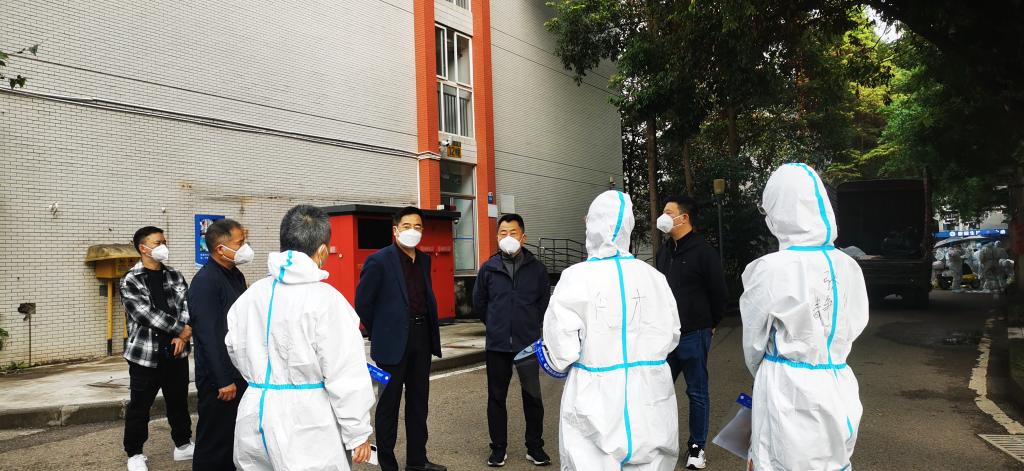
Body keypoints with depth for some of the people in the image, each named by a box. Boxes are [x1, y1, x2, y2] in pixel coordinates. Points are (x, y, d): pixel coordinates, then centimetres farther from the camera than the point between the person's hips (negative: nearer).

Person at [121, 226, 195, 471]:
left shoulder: (175, 276, 8)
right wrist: (182, 330, -13)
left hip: (176, 352, 4)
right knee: (139, 407, 6)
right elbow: (147, 314, -16)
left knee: (179, 402, 15)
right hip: (145, 354, -4)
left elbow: (187, 306, 2)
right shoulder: (131, 282, -6)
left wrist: (182, 336, -13)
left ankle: (183, 445, 30)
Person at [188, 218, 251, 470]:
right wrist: (223, 380, -21)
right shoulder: (204, 281, -17)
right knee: (214, 442, 3)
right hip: (218, 379, -8)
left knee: (234, 438, 16)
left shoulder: (236, 276, 10)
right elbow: (207, 335, -21)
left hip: (240, 372, 8)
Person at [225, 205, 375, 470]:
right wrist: (358, 434, -7)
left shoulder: (250, 295, 4)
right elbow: (346, 375, -15)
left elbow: (235, 351, 14)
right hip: (305, 430, -6)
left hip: (254, 418, 6)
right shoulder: (325, 299, -15)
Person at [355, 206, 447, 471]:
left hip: (421, 337, 7)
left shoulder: (424, 260, 10)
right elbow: (362, 302, -9)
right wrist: (380, 334, -1)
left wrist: (430, 333, 12)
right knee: (389, 404, 5)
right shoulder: (378, 261, -11)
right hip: (394, 342, -6)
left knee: (418, 401, 15)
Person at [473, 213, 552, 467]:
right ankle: (498, 448, 23)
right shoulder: (489, 268, 0)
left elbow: (544, 301, 8)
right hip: (497, 345, 1)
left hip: (528, 344, -1)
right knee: (496, 398, 10)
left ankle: (535, 447, 22)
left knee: (533, 396, 7)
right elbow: (479, 303, 12)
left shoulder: (536, 268, -3)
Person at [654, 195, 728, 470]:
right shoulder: (664, 252, 10)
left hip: (693, 336, -6)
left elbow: (718, 293, -7)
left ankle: (697, 447, 18)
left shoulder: (703, 252, -11)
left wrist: (710, 325, 2)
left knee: (697, 393, 6)